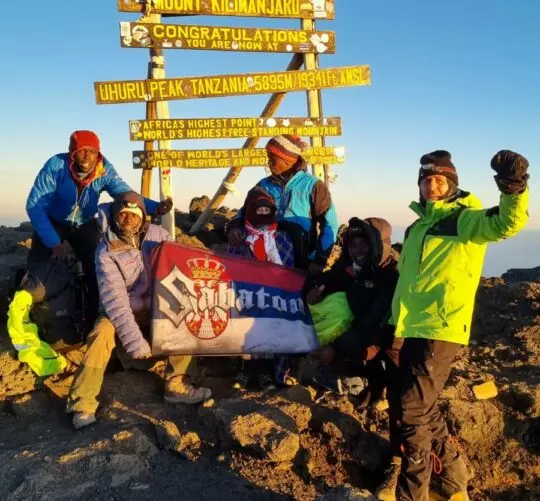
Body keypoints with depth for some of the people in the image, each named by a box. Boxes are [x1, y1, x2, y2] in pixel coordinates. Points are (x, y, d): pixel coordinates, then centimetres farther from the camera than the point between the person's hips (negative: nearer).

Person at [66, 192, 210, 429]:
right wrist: (135, 341, -33)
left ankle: (177, 385, -9)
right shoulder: (106, 252, -18)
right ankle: (83, 403, -21)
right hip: (125, 310, -3)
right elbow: (114, 300, -26)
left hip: (157, 305, 3)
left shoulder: (157, 235, -10)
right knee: (103, 332, -31)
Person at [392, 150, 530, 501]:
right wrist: (394, 325, 24)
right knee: (424, 410, 16)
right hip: (413, 330, 8)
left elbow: (508, 223, -25)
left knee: (412, 412, -8)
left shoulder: (466, 219, -4)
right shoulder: (417, 228, 19)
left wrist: (514, 189, -44)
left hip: (441, 330, -8)